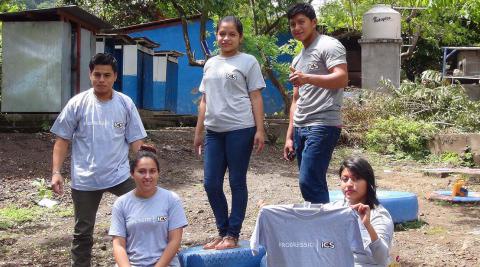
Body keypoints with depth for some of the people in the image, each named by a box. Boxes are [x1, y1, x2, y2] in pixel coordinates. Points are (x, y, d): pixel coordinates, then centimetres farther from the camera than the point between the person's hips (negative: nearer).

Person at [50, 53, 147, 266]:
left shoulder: (126, 104, -1)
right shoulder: (77, 103, -4)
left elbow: (135, 141, 2)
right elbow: (62, 140, 1)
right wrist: (56, 172, -7)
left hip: (120, 175, 1)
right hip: (85, 179, 0)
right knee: (83, 231, 11)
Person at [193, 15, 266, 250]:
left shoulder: (248, 62, 1)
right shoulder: (210, 64, 16)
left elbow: (256, 98, -3)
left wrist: (259, 130, -10)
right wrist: (198, 132, 16)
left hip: (240, 130, -5)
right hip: (214, 131, 5)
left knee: (237, 182, 1)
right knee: (211, 184, 4)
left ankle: (233, 235, 10)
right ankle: (223, 232, 18)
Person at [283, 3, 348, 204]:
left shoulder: (329, 46, -2)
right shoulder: (298, 60, 23)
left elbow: (342, 79, -17)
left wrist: (308, 78, -30)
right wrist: (290, 136, 18)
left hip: (322, 126, -9)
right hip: (301, 128, 9)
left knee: (309, 182, -16)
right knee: (314, 184, 8)